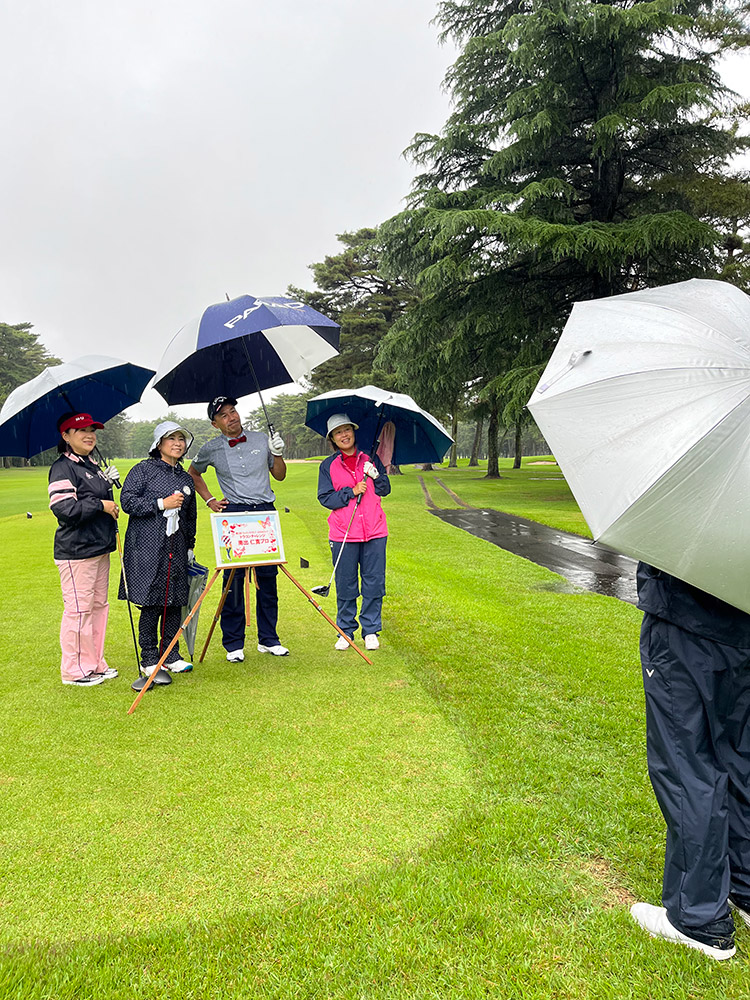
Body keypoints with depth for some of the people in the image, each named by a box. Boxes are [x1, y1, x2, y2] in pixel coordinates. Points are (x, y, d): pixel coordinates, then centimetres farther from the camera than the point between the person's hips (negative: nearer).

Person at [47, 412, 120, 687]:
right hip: (76, 550, -9)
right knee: (78, 609, -3)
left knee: (98, 605, 14)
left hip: (99, 548, 9)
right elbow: (63, 508, -22)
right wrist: (100, 505, -17)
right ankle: (74, 670, 9)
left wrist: (108, 484, 12)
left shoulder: (93, 466, 17)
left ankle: (95, 663, 25)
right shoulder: (62, 468, -11)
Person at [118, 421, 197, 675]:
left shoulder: (186, 479, 17)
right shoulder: (143, 470, 1)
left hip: (176, 550, 5)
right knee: (151, 603, -4)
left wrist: (190, 547, 20)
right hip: (147, 548, -5)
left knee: (175, 601, 5)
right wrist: (161, 504, -13)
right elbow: (127, 501, -10)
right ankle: (149, 659, 9)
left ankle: (171, 655, 18)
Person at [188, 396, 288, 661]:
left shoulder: (261, 439, 9)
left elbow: (280, 475, 16)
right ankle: (233, 644, 9)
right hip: (234, 514, -2)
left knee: (268, 577, 5)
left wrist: (277, 453, -1)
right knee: (234, 578, -2)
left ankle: (268, 639, 17)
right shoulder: (212, 449, 3)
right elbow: (193, 473, 21)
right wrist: (209, 500, 11)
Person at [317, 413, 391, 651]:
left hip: (374, 532, 1)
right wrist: (352, 492, -12)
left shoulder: (370, 458, 8)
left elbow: (385, 490, 7)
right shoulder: (328, 466, 4)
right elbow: (325, 498, -2)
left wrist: (376, 475, -12)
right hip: (343, 533, -1)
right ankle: (345, 631, 20)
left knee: (374, 582, 4)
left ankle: (371, 631, 18)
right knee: (345, 585, 5)